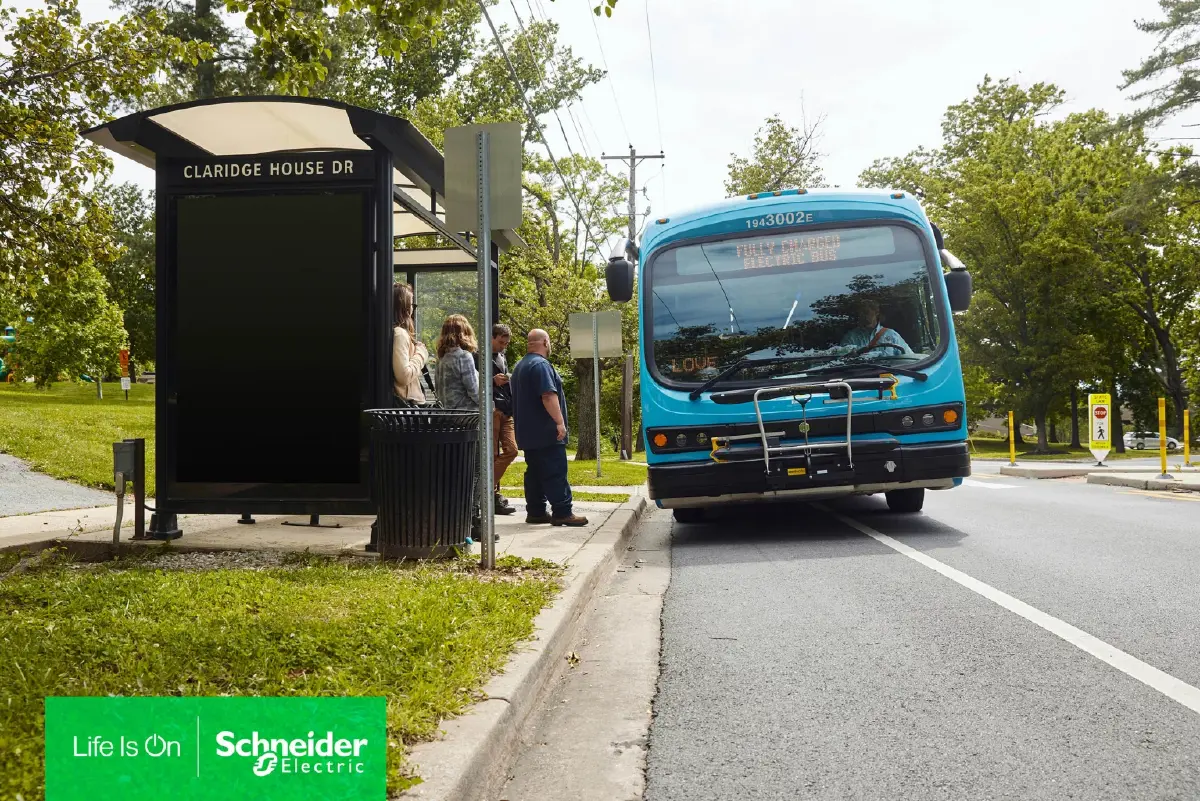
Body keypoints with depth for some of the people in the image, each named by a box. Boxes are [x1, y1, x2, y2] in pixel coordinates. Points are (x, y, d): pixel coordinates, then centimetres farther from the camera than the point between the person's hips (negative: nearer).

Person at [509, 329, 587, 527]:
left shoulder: (520, 366, 19)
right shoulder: (541, 365, -14)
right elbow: (549, 395, -24)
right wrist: (559, 421, -24)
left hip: (528, 433, 10)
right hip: (546, 432, -10)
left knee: (535, 472, 11)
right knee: (556, 473, -9)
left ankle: (535, 511, 12)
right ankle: (562, 512, -9)